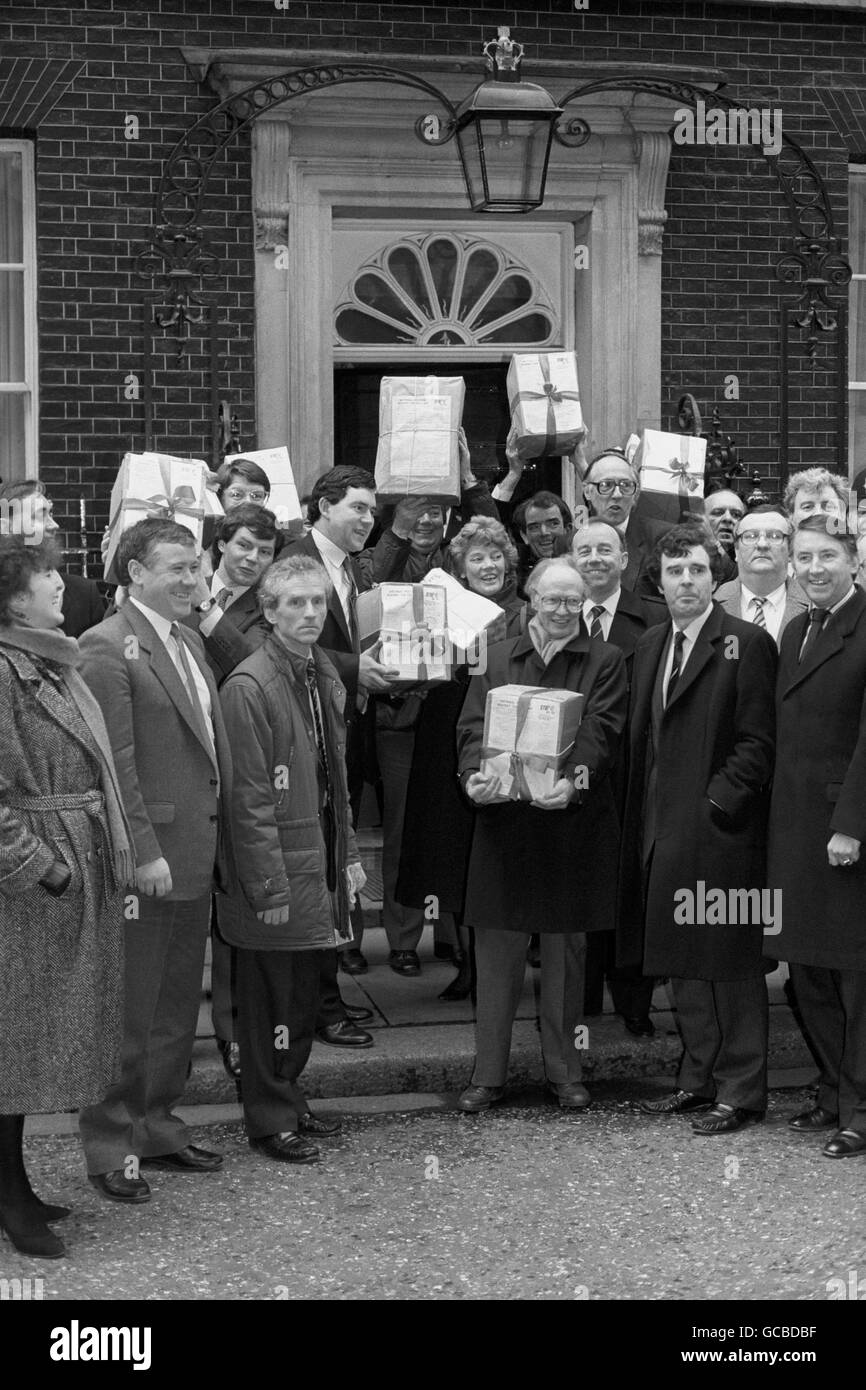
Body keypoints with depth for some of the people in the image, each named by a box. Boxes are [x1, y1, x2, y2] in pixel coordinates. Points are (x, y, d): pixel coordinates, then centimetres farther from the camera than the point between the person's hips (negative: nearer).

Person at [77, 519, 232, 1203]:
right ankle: (111, 1147, 10)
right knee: (130, 1013, 0)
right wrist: (144, 852, -19)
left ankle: (158, 1126, 28)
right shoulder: (107, 647, -13)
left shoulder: (189, 641, 14)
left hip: (196, 854, 8)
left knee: (177, 1008, 16)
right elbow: (115, 761, -17)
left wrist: (222, 838, 13)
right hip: (147, 858, -8)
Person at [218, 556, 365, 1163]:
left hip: (320, 865, 8)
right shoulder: (249, 686, -16)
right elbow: (249, 799, -17)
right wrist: (270, 887, -18)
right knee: (272, 998, 3)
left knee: (304, 998, 15)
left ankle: (288, 1098, 29)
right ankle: (270, 1120, 14)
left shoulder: (325, 677, 11)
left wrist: (349, 854, 14)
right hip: (276, 868, -8)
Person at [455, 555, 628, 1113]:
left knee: (566, 952, 7)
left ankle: (565, 1071, 18)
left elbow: (602, 730, -8)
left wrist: (574, 780, -26)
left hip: (573, 820, -1)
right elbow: (473, 725, 2)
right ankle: (489, 1073, 11)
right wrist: (474, 773, -19)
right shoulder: (498, 658, 10)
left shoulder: (605, 661, 4)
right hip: (503, 820, 1)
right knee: (497, 951, 3)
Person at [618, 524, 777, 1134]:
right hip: (664, 829, 7)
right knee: (682, 963, 13)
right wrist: (644, 818, 8)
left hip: (722, 828, -7)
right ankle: (699, 1078, 23)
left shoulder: (747, 643, -7)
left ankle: (741, 1092, 7)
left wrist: (720, 802, -17)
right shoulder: (650, 645, 15)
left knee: (731, 963, 0)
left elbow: (758, 741, -11)